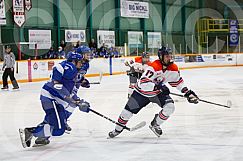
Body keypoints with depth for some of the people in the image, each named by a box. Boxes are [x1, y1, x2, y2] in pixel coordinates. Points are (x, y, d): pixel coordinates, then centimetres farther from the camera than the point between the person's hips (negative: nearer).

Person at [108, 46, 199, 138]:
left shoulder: (173, 68, -13)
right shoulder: (153, 67, -33)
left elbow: (178, 81, 5)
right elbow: (143, 83, -40)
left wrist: (187, 92, -3)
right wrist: (158, 87, -47)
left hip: (158, 92, 4)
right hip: (142, 91, -4)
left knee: (170, 107, -19)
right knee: (128, 110, -1)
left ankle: (155, 124, 6)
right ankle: (117, 130, 25)